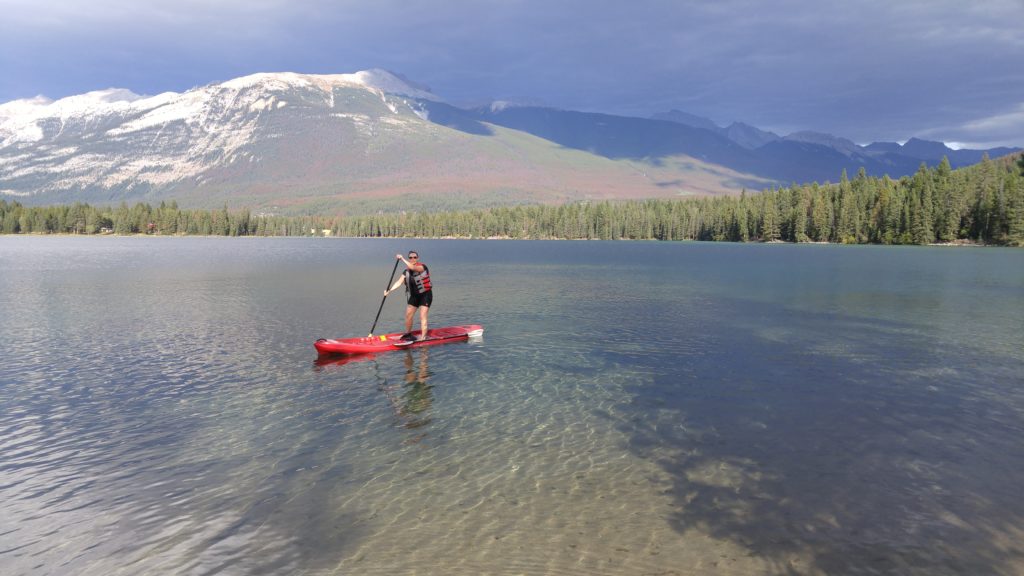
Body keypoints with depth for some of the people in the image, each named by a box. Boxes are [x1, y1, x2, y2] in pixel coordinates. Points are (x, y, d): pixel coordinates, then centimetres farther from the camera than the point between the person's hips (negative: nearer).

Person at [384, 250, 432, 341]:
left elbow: (413, 268, -36)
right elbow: (399, 282, -5)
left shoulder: (422, 266, -15)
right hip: (414, 296, 7)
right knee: (408, 315, 8)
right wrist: (389, 291, -17)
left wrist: (402, 259, -37)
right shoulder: (406, 271, 2)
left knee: (422, 316, -14)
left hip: (425, 295, -7)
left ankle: (423, 337, -15)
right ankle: (408, 334, 27)